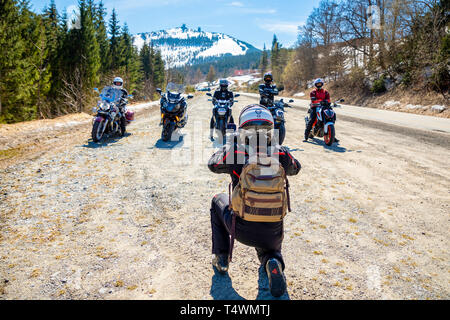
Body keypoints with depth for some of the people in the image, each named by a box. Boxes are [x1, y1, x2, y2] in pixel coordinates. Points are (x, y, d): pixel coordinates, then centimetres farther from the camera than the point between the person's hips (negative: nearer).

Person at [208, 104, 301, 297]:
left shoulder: (235, 153, -14)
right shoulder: (281, 155, -9)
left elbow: (212, 164, 9)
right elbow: (295, 168, 15)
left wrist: (231, 142, 21)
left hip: (242, 230, -1)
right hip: (273, 233, 2)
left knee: (218, 201, 29)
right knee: (270, 251, 37)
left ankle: (221, 258, 27)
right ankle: (274, 264, -2)